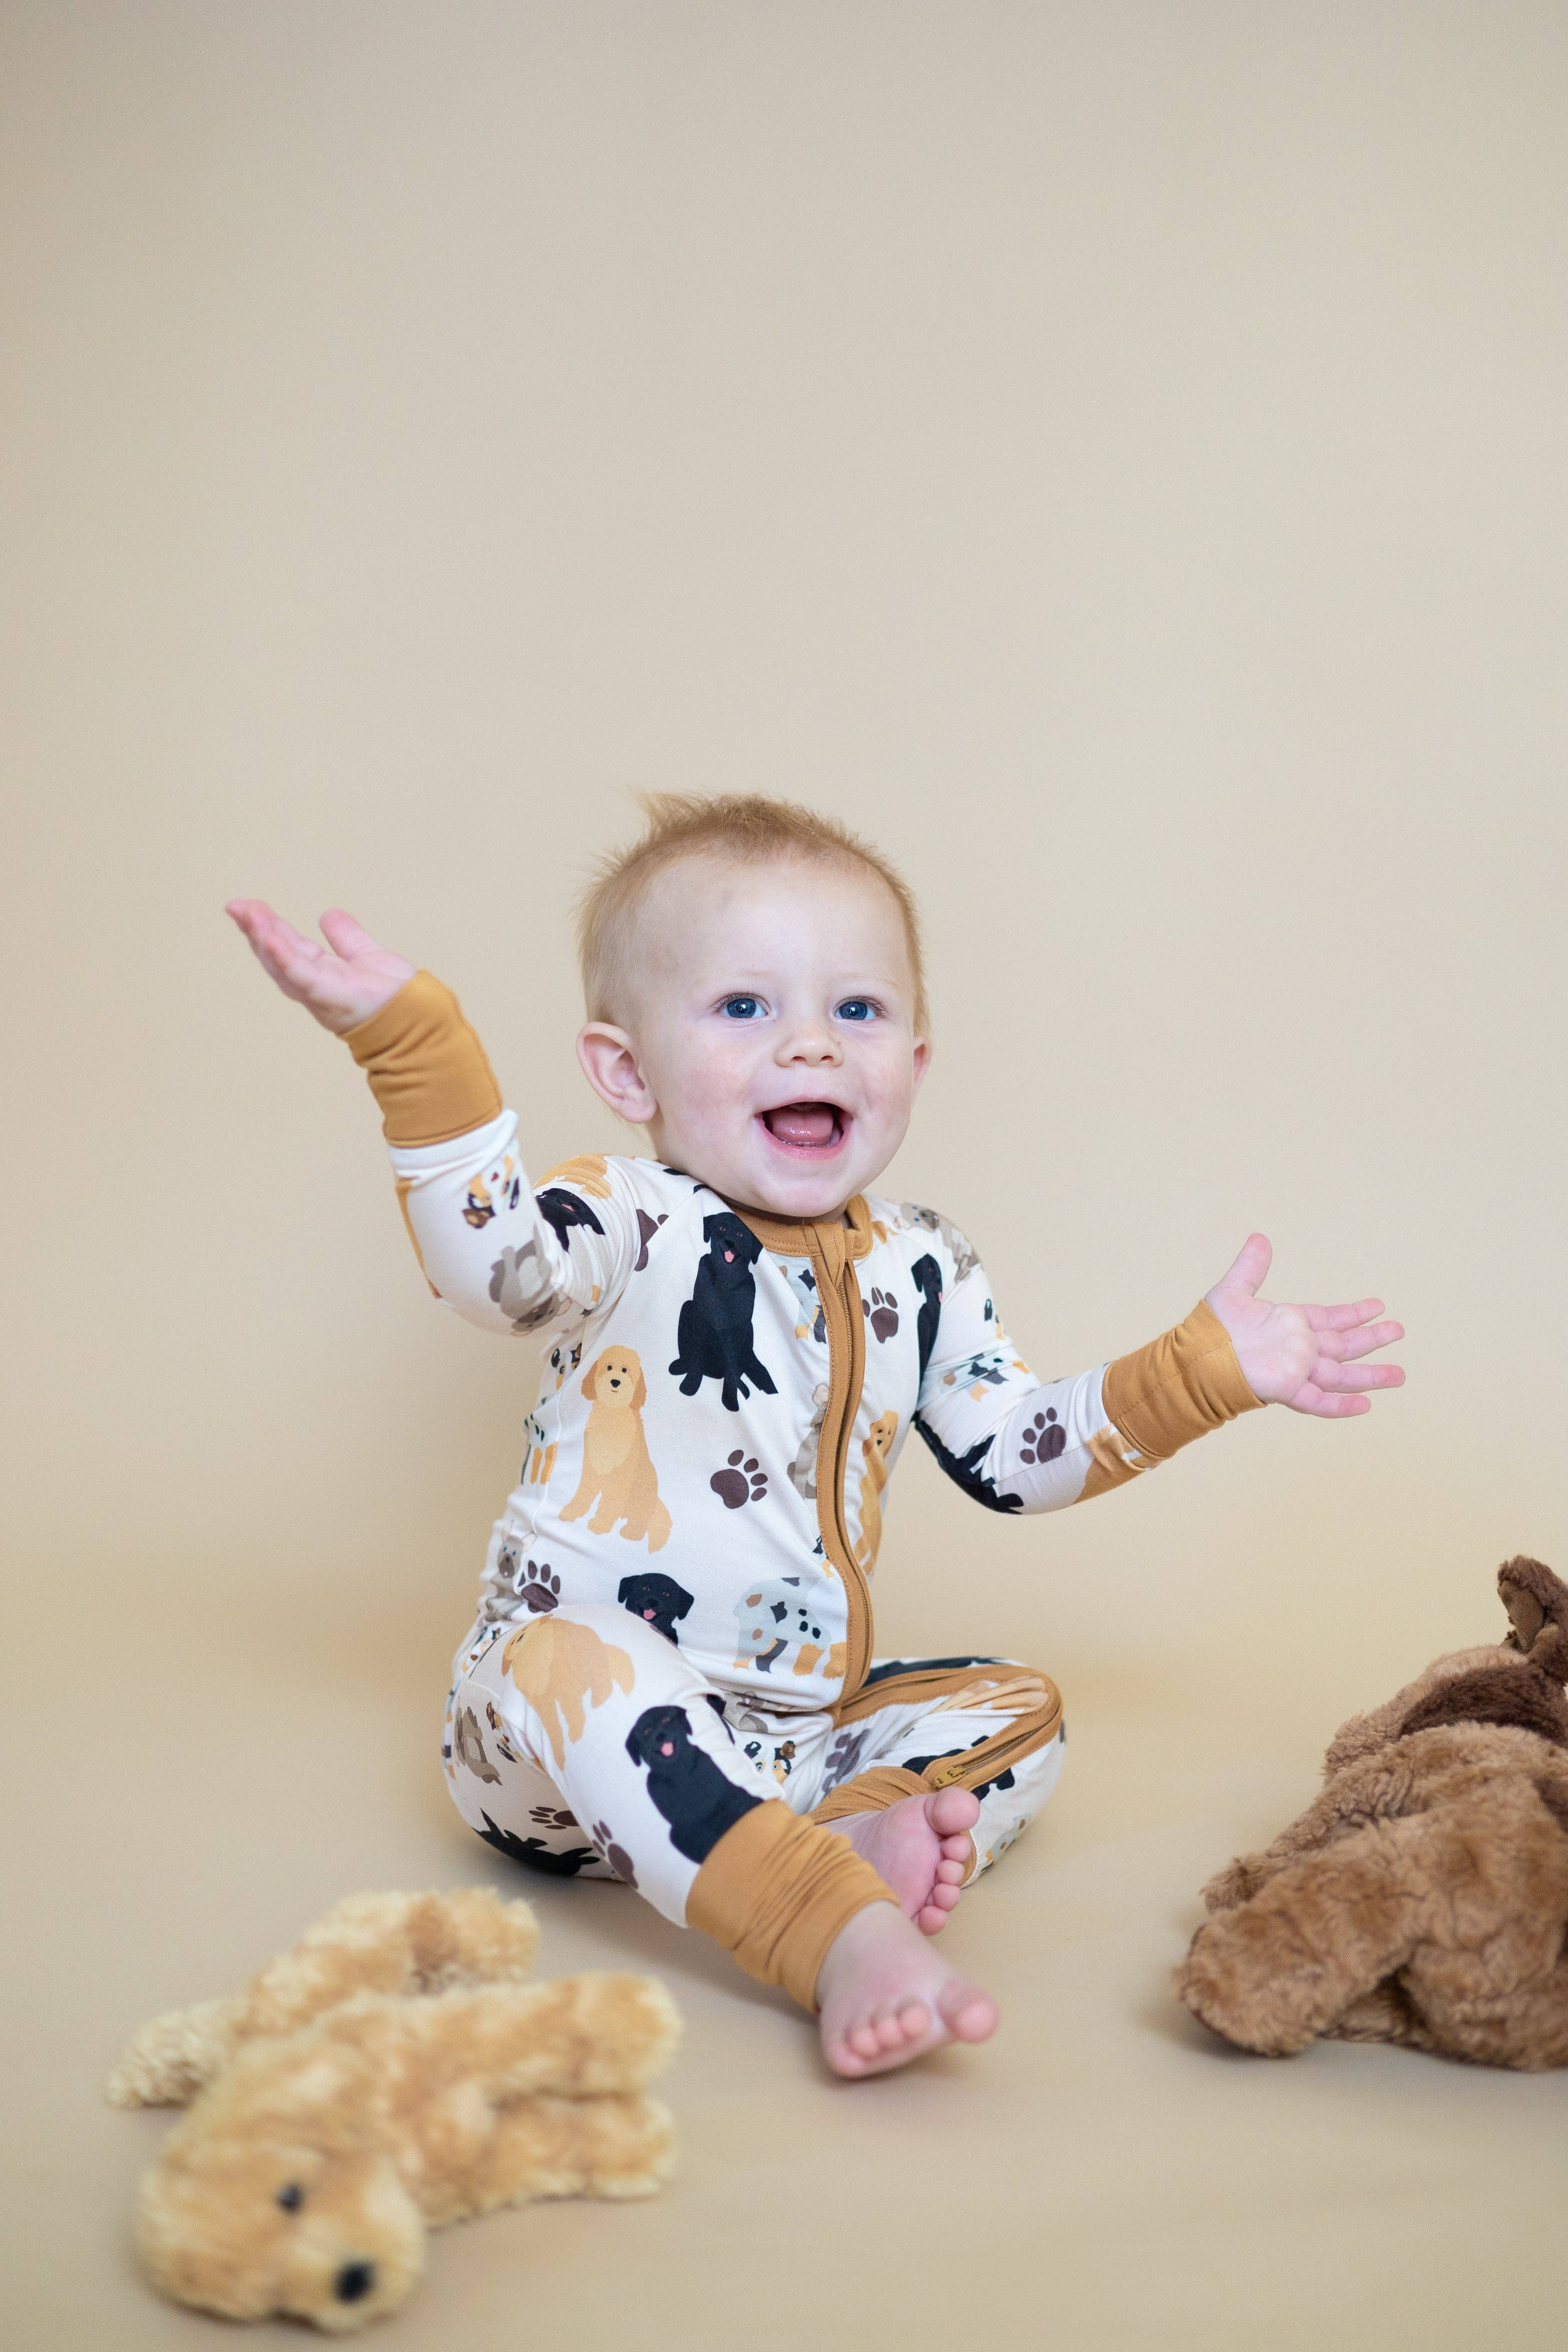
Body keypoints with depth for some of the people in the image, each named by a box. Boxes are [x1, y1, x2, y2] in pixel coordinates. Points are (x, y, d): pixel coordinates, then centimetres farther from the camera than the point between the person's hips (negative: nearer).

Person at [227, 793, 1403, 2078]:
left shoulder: (921, 1270, 7)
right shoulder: (634, 1225, -10)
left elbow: (1022, 1452, 13)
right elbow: (492, 1257, -33)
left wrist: (1207, 1368, 8)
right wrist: (413, 1042, -43)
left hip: (797, 1724, 6)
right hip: (573, 1725, -6)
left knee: (1017, 1705, 2)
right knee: (567, 1660, -36)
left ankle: (876, 1833, -27)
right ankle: (848, 1939, -47)